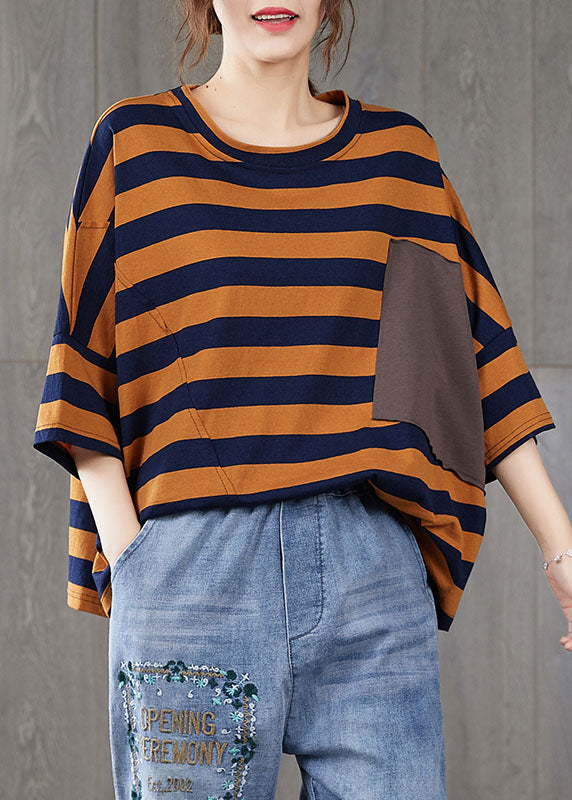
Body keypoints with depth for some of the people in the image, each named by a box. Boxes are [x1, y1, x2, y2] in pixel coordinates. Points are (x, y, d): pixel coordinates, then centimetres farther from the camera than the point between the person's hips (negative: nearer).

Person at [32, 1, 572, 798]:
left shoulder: (397, 151, 13)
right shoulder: (135, 144, 7)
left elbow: (477, 351, 12)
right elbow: (86, 369, 4)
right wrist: (126, 554, -6)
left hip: (375, 562, 2)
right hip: (193, 562, -2)